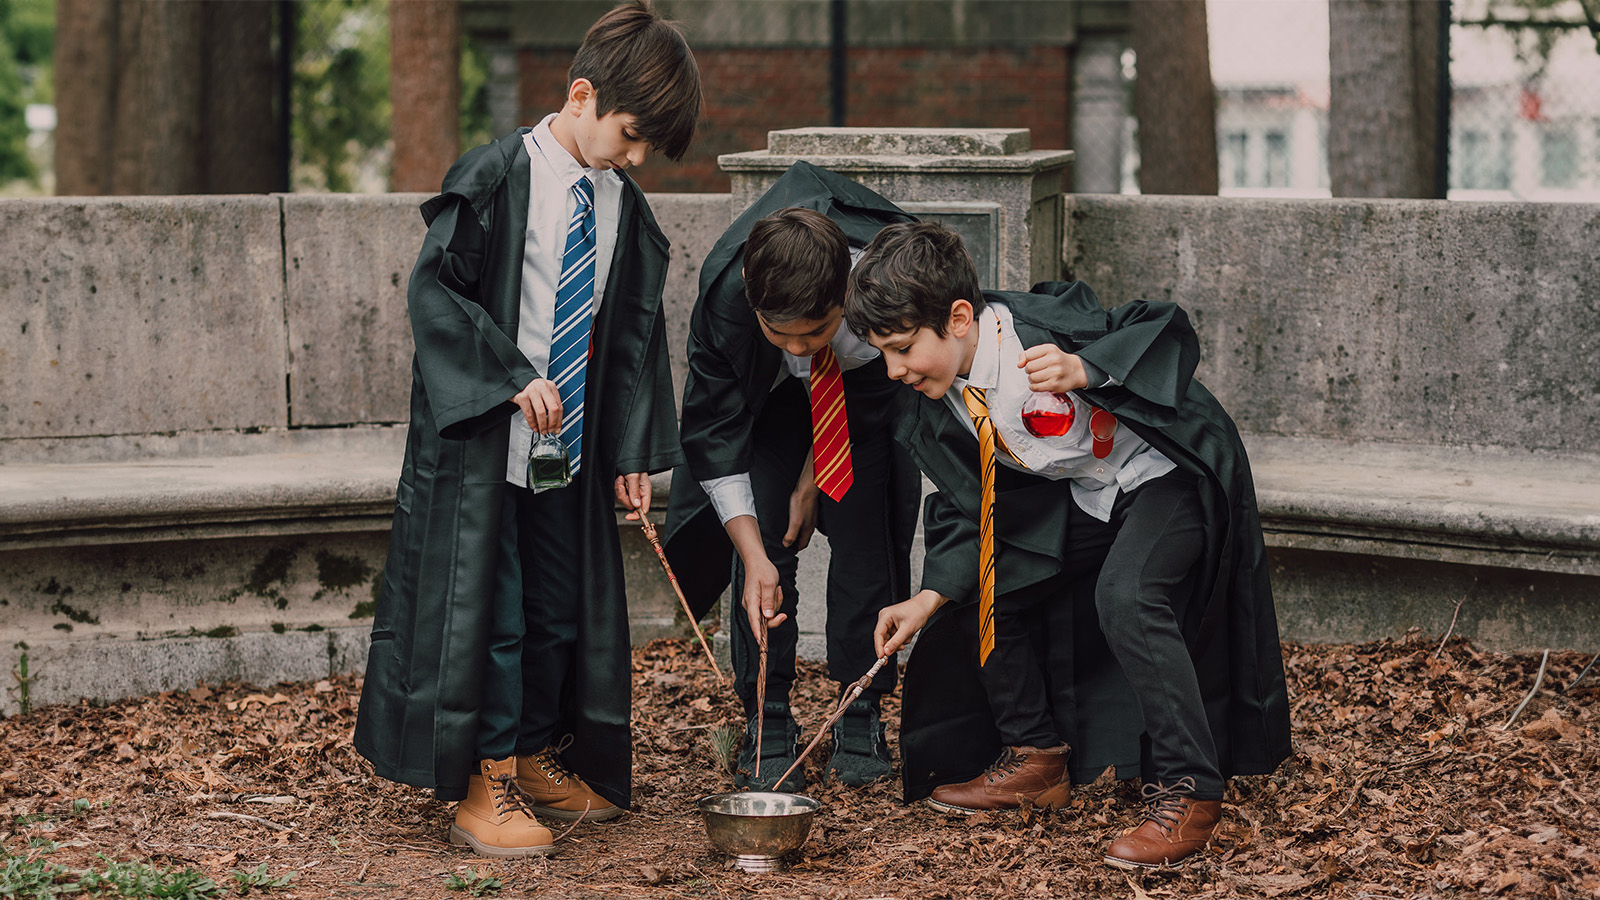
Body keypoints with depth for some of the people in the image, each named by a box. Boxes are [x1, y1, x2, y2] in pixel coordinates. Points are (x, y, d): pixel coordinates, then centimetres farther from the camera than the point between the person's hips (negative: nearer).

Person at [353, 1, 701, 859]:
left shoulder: (624, 208, 6)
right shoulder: (496, 177, -13)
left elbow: (633, 332, 12)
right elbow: (434, 290, -15)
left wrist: (633, 448, 8)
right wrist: (514, 378, -21)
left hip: (571, 443, 7)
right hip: (481, 439, -6)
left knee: (564, 610, 13)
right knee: (486, 609, -5)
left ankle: (537, 760, 28)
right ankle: (484, 786, 2)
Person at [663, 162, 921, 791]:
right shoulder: (724, 292, -39)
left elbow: (881, 383, -16)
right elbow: (714, 434, -25)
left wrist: (815, 474, -11)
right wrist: (753, 558, -32)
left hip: (868, 391, 0)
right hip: (768, 401, 0)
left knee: (866, 541, -8)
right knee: (763, 544, -11)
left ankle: (861, 723, 6)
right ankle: (769, 729, -1)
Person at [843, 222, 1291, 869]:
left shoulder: (1038, 324, -28)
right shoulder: (941, 410, -6)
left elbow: (1168, 332, -27)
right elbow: (970, 510, 2)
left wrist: (1083, 370, -44)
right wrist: (930, 598, -11)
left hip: (1170, 475, -8)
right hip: (1082, 496, 8)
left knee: (1125, 595, -32)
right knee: (986, 585, 3)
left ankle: (1188, 792, -23)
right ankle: (1034, 759, 23)